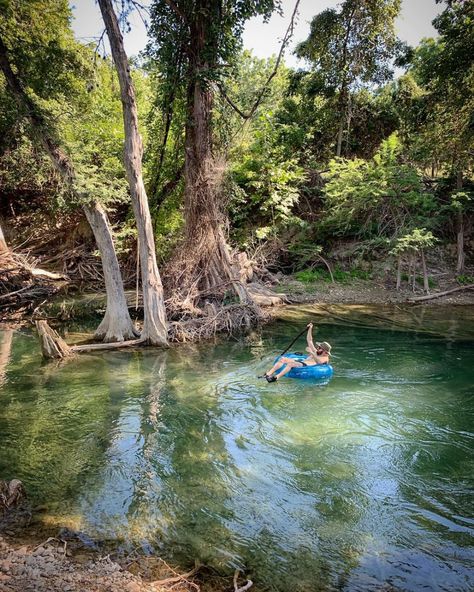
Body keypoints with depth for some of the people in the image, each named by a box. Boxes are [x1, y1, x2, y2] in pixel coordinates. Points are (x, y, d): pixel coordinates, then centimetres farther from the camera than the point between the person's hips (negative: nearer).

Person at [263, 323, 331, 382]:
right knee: (282, 359, -15)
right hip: (300, 362, 8)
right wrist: (310, 329, 21)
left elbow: (318, 361, -18)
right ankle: (268, 373, -25)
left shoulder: (325, 358, 8)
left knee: (291, 364, -37)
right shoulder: (316, 353, 31)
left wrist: (311, 353, -32)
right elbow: (309, 341, 29)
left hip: (305, 366, -8)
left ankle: (276, 377, -48)